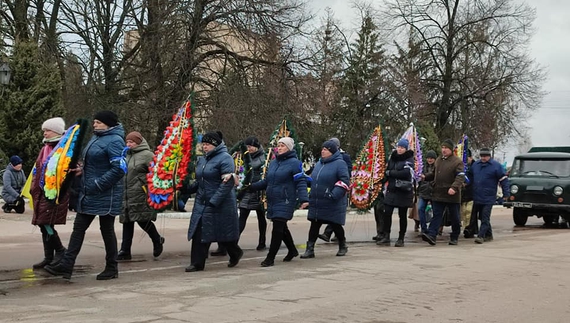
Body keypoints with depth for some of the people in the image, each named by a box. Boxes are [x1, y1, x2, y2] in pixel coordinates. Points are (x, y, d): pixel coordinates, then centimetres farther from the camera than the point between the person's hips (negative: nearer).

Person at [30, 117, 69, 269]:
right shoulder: (45, 148, 17)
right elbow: (38, 170, 21)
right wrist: (34, 188, 14)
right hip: (42, 192, 8)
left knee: (46, 223, -11)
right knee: (43, 225, 8)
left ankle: (60, 250, 7)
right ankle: (48, 257, 16)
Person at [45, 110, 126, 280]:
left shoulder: (114, 141, -15)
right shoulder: (96, 138, 14)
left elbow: (119, 169, -23)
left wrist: (98, 184, -21)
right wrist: (82, 171, 6)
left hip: (105, 195, -9)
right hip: (89, 193, 9)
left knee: (107, 230, 2)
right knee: (78, 228, 6)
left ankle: (112, 268, 15)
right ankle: (66, 265, 8)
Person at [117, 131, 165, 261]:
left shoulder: (147, 155, -6)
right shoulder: (127, 155, 17)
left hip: (140, 195, -7)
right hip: (126, 195, 7)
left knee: (142, 220, -7)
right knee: (127, 222, 6)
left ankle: (157, 240, 19)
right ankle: (125, 251, 8)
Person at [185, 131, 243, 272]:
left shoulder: (225, 158, -12)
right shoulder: (202, 159, 13)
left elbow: (228, 182, -20)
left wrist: (214, 201, -23)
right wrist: (187, 189, 3)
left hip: (221, 205, -7)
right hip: (202, 203, 7)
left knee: (223, 234, 6)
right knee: (199, 233, 0)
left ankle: (235, 253, 31)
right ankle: (197, 263, 6)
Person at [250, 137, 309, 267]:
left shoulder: (295, 163, -9)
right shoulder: (273, 163, 13)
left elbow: (301, 182, -15)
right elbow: (266, 181, 18)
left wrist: (303, 199, -26)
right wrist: (251, 187, 8)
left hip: (285, 202, -7)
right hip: (272, 201, 7)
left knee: (278, 228, -8)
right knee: (282, 228, 18)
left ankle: (270, 258, -2)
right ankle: (292, 250, 38)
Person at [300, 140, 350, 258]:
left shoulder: (339, 163, -9)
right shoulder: (319, 163, 13)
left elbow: (345, 181, -18)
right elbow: (313, 180, 23)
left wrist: (334, 195, -26)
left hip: (333, 205, -6)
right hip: (317, 203, 6)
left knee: (336, 226, 7)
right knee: (314, 226, 3)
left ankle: (343, 246, 28)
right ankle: (310, 249, 6)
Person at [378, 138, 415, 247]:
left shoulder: (409, 159, -5)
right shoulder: (392, 157, 13)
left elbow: (405, 173, -20)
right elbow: (387, 171, 18)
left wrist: (390, 173, -12)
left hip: (404, 192, -4)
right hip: (391, 190, 4)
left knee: (402, 215, 4)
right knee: (387, 213, -7)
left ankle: (401, 238, 13)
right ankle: (386, 237, -3)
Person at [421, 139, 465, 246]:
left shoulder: (457, 161, -7)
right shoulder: (438, 160, 14)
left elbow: (460, 177, -18)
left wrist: (454, 187, -32)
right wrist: (425, 177, 9)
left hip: (452, 195, -5)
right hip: (438, 194, 5)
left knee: (454, 217, 7)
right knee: (436, 215, -2)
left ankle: (454, 237, 19)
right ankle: (431, 235, -12)